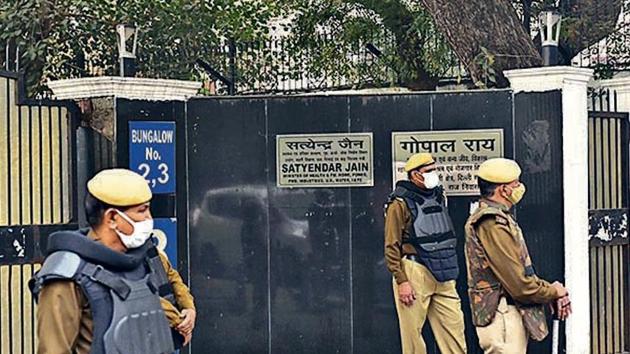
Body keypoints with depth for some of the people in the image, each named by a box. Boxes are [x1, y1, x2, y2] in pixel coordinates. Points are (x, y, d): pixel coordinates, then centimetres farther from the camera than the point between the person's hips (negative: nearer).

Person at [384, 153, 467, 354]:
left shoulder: (439, 197, 14)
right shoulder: (400, 203, -8)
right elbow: (391, 247, -10)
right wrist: (401, 281, -16)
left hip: (442, 276, 7)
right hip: (414, 274, -7)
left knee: (454, 327, 3)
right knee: (413, 332, -2)